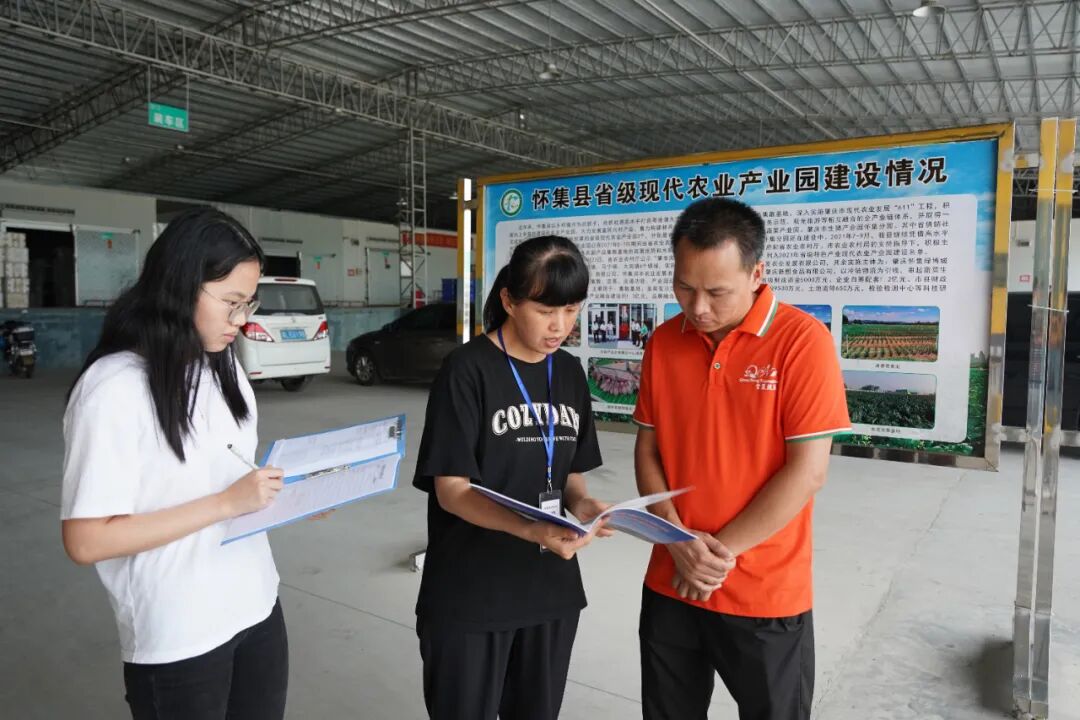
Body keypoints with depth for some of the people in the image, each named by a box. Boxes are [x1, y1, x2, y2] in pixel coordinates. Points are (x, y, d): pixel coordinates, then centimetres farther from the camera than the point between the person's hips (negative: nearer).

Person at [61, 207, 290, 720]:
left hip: (258, 609, 7)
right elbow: (85, 541, -19)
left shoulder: (224, 368, 4)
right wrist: (225, 503, -23)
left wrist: (281, 486, -6)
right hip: (177, 640, -6)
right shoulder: (114, 388, -18)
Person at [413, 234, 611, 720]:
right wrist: (529, 530, -32)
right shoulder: (467, 370, -14)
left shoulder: (570, 373, 4)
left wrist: (581, 505, -10)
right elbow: (451, 489, -17)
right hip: (469, 597, -5)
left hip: (551, 589, 6)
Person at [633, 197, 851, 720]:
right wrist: (679, 543, -10)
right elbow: (647, 450, 3)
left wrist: (721, 550, -14)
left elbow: (807, 471, -15)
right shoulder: (663, 342, 0)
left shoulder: (802, 341, -14)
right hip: (669, 585, 4)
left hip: (765, 595, -4)